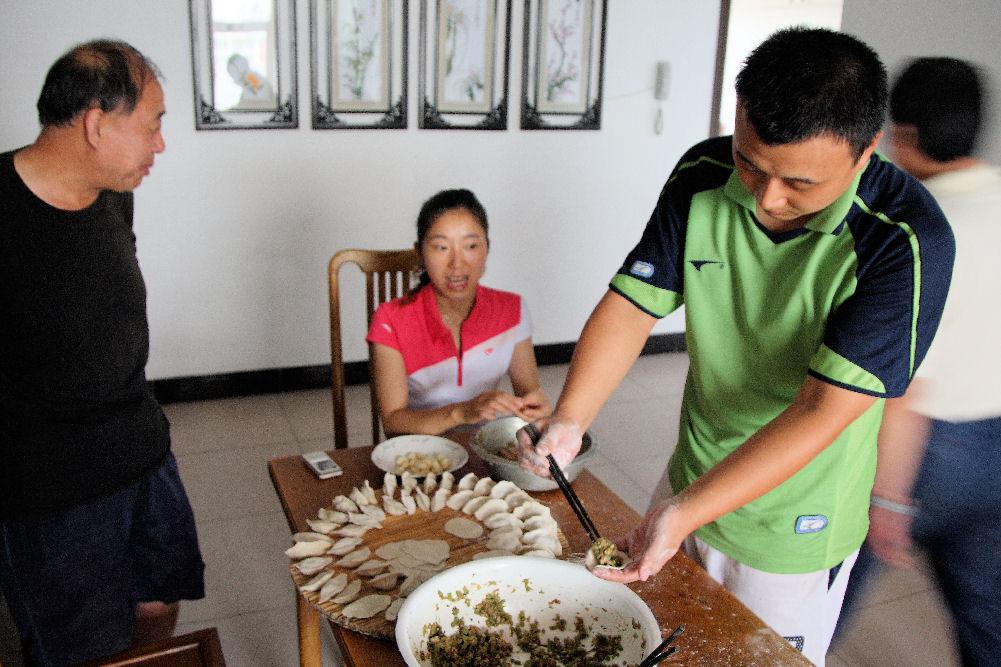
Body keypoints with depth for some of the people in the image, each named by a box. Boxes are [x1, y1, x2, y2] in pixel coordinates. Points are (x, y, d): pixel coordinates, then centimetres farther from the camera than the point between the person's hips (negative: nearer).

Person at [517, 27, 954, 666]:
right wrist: (569, 419, -26)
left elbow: (823, 410, -30)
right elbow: (633, 303, -11)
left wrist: (684, 514, -35)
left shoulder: (910, 241, -27)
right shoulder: (703, 176, -13)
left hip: (793, 526, -4)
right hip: (693, 480, 5)